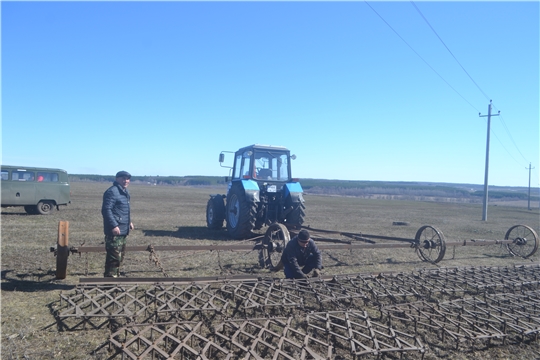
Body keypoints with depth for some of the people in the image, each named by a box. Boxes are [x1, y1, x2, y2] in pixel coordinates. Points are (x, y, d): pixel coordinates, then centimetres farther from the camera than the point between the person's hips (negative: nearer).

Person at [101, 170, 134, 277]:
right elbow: (106, 210, -23)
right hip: (115, 231, -11)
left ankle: (115, 276, 31)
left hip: (123, 230, 11)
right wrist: (114, 225, -27)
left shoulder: (125, 192, 17)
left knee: (120, 255, 19)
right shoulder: (112, 191, -16)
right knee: (114, 256, -9)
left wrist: (129, 221, 23)